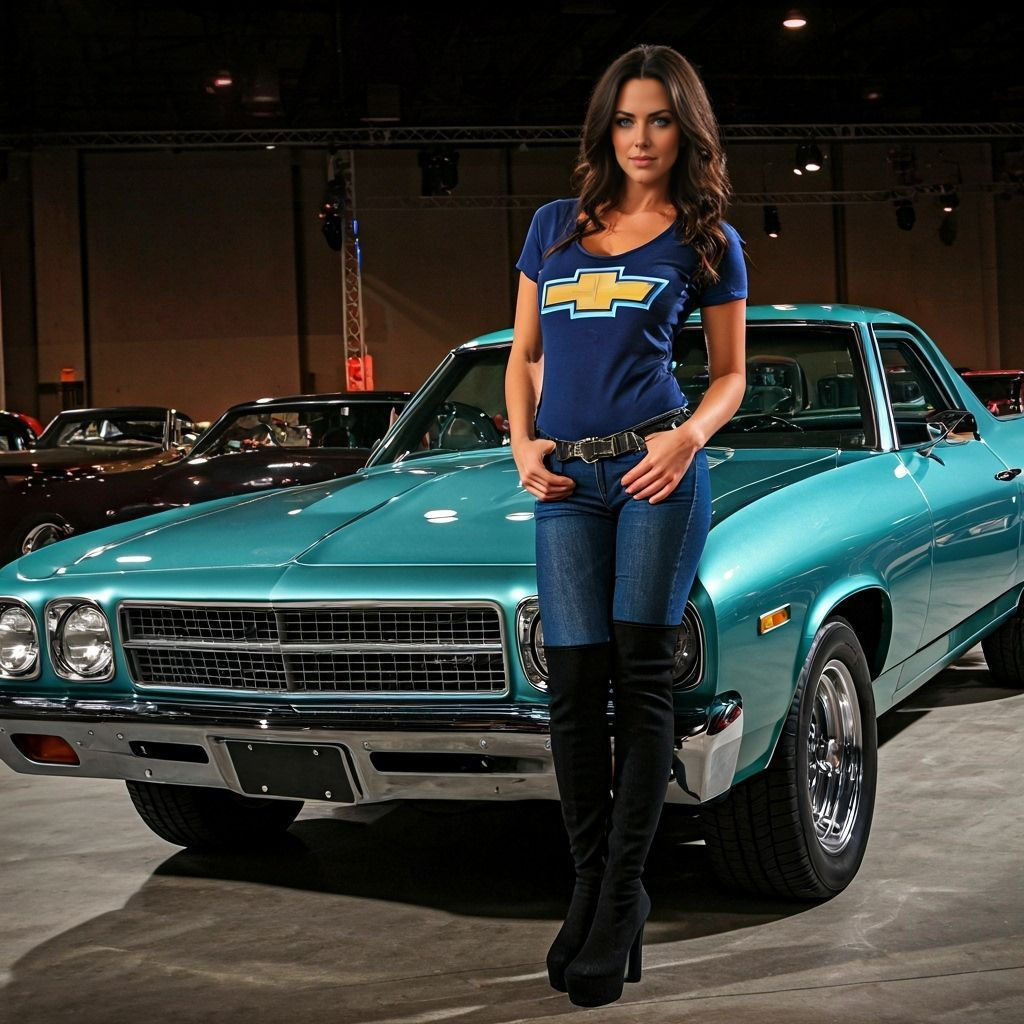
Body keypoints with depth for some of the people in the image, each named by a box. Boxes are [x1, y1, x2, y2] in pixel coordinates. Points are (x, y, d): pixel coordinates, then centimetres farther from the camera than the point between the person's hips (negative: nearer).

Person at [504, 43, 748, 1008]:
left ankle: (622, 896, 3)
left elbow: (730, 374, 11)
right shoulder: (554, 226, 15)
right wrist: (522, 444, 4)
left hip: (657, 469, -2)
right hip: (565, 478, 3)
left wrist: (691, 435, -9)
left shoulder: (708, 240, 8)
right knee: (575, 684, 0)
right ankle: (589, 890, 11)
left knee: (640, 676, -4)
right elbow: (522, 354, 20)